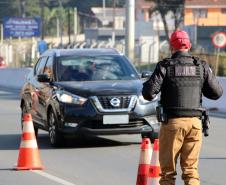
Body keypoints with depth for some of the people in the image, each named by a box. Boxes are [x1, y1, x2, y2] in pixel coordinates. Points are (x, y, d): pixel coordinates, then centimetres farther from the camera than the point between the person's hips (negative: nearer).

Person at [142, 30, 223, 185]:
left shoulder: (165, 66, -4)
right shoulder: (202, 66, 3)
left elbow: (149, 93, -11)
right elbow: (217, 92, 7)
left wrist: (147, 84, 11)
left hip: (172, 122, -2)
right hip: (195, 122, 2)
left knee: (168, 169, 8)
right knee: (191, 169, 7)